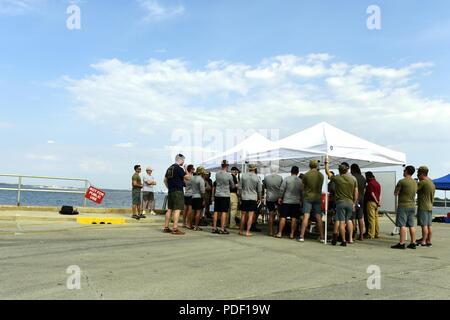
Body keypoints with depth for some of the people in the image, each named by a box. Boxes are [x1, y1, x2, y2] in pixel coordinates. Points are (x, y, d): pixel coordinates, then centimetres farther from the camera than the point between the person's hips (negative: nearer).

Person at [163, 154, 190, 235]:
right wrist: (185, 171, 4)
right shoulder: (179, 168, -11)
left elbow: (165, 180, 20)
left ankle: (166, 227, 16)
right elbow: (187, 178, -11)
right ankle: (175, 229, -12)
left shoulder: (169, 168, 15)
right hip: (178, 191, -9)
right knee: (177, 210, -9)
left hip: (170, 191, 9)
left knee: (169, 209, 12)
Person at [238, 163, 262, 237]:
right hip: (253, 198, -2)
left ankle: (241, 231, 18)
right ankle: (247, 232, -1)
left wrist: (241, 195, 16)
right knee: (250, 216, 1)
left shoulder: (243, 176, -1)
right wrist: (259, 198, 14)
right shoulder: (257, 177, -5)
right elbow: (260, 190, 1)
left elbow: (240, 187, 3)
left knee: (243, 215, 10)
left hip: (244, 198, 2)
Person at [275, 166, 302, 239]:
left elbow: (282, 189, -6)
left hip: (286, 201, -2)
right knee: (294, 218, 5)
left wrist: (280, 198, 4)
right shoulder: (300, 181, 2)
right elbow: (301, 192, 9)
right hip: (296, 202, 2)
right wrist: (300, 199, 22)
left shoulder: (287, 179, -6)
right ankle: (292, 234, 7)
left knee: (283, 217, 1)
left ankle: (280, 233, 1)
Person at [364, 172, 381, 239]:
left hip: (371, 202, -9)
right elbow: (379, 194, 13)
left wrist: (377, 202, -10)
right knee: (376, 218, 11)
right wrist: (379, 201, 8)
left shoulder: (370, 183, -11)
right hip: (376, 203, 9)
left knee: (371, 219, -6)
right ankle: (377, 234, 14)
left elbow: (372, 194, -16)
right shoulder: (377, 183, 16)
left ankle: (371, 234, -4)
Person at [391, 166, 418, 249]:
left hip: (403, 205, -7)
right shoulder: (415, 182, 11)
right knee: (411, 225, 10)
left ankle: (402, 243, -9)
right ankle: (413, 243, 12)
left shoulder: (402, 181, -12)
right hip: (412, 206, 7)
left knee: (402, 225, -7)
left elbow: (395, 193, -8)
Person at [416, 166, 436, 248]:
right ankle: (429, 241, 11)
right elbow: (432, 198, 21)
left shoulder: (423, 182, -13)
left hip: (423, 207, -9)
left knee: (424, 225, -7)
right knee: (429, 225, 9)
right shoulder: (432, 183, 16)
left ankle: (423, 242, -4)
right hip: (430, 207, 9)